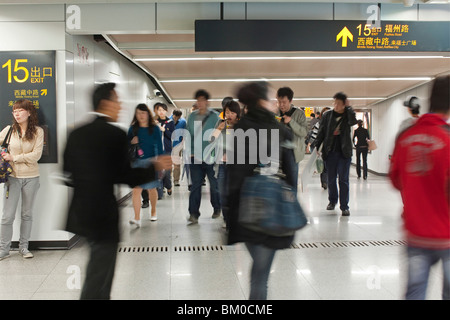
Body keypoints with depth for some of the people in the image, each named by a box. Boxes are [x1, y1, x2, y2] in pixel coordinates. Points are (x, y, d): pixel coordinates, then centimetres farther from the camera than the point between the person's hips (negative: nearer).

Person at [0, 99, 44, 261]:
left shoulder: (38, 131, -3)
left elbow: (36, 155, -11)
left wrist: (14, 158, -14)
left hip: (31, 177, 0)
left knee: (27, 214, 11)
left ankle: (23, 246, 24)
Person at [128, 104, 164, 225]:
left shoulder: (155, 129, 0)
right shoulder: (133, 129, 5)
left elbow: (159, 147, 0)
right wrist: (131, 142, -11)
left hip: (150, 162, -1)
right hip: (136, 162, 1)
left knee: (151, 189, 12)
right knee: (136, 189, -10)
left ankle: (153, 212, 35)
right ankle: (137, 218, -11)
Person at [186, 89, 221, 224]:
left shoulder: (215, 116, -4)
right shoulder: (192, 116, 10)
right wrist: (189, 151, 5)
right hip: (195, 157, 3)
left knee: (214, 184, 11)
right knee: (195, 185, 0)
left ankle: (217, 208, 30)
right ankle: (193, 214, 1)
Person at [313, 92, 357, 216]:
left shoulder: (348, 115, 2)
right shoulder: (327, 115, 6)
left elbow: (353, 121, -22)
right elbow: (321, 132, 9)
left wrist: (348, 107, -13)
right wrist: (316, 146, 2)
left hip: (344, 152, -2)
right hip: (330, 151, 2)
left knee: (343, 179, -4)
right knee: (331, 179, 10)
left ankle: (344, 206, 1)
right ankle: (332, 200, 30)